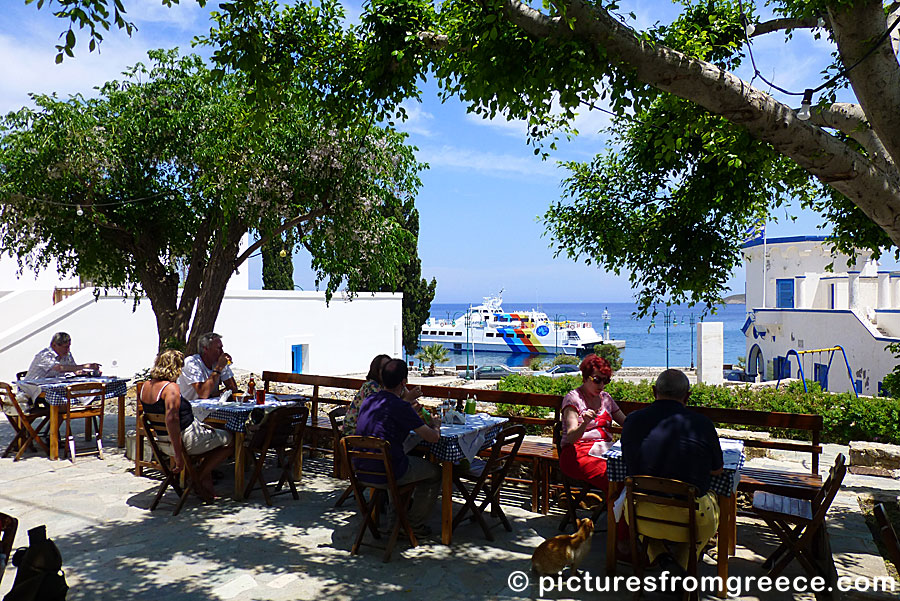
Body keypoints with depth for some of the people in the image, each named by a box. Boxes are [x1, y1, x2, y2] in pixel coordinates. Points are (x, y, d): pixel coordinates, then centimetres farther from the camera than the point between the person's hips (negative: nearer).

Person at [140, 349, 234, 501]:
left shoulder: (146, 386, 4)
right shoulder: (171, 387, -24)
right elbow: (171, 419, -32)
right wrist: (178, 456, -29)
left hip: (161, 442, 10)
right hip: (185, 439, -10)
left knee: (210, 432, 31)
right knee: (230, 440, 6)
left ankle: (206, 484, 25)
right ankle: (199, 479, 8)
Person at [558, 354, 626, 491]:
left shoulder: (606, 398, 19)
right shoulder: (572, 398, 0)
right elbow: (571, 437, -11)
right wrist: (585, 423, -31)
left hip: (605, 451, 6)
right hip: (578, 453, -6)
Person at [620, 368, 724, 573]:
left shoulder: (633, 421, -7)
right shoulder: (702, 424, -12)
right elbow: (717, 470, 3)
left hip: (641, 516, 1)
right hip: (690, 520, -1)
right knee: (711, 499, 32)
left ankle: (658, 554, 11)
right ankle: (681, 561, 14)